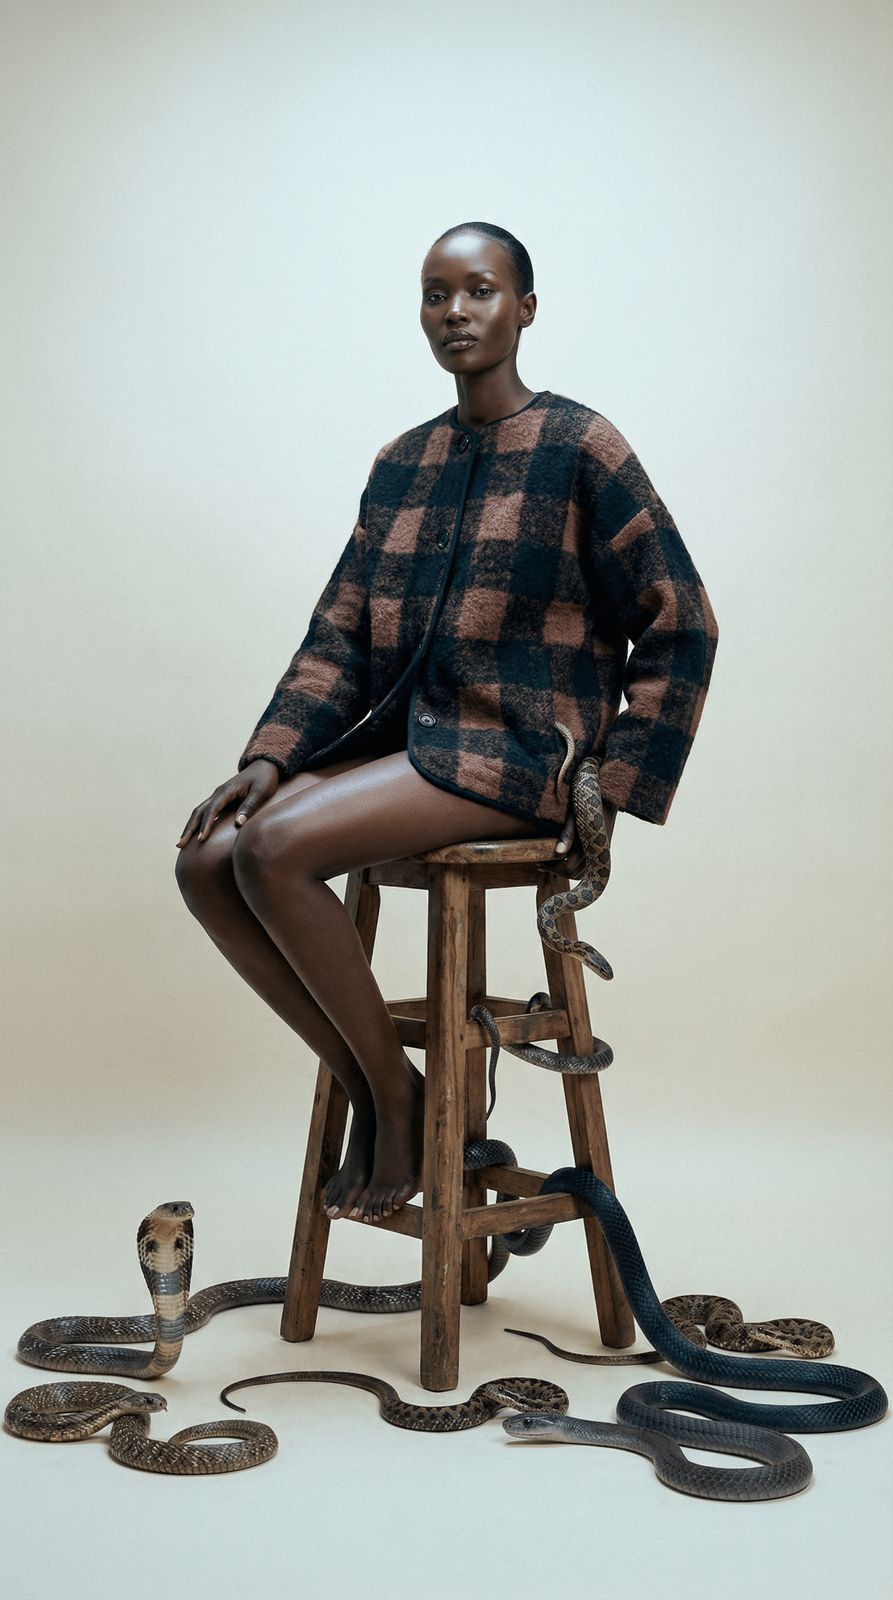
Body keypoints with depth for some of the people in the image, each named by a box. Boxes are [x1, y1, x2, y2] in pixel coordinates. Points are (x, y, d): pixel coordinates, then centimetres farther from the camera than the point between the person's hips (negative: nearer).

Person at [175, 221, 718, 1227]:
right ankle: (368, 1087, -1)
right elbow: (341, 633, 13)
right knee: (207, 860, -12)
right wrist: (271, 758, -2)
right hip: (402, 731, 7)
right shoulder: (401, 464, 15)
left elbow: (680, 626, -4)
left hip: (519, 749, -7)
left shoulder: (578, 445, -3)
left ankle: (398, 1090, -5)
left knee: (277, 850, -26)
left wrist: (613, 795, -10)